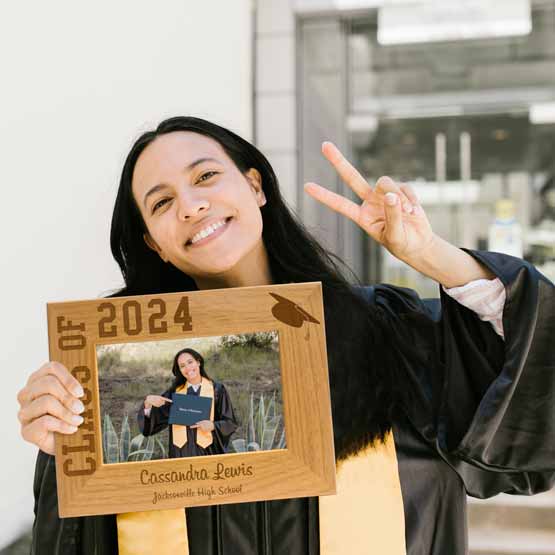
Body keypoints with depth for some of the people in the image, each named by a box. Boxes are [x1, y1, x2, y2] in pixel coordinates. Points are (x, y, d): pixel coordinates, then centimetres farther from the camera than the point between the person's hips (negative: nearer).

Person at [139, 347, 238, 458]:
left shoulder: (217, 389, 1)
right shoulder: (174, 391, 8)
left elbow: (230, 423, 3)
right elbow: (154, 418, 3)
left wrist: (213, 426, -16)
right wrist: (148, 402, -16)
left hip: (208, 450, -2)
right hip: (181, 451, 2)